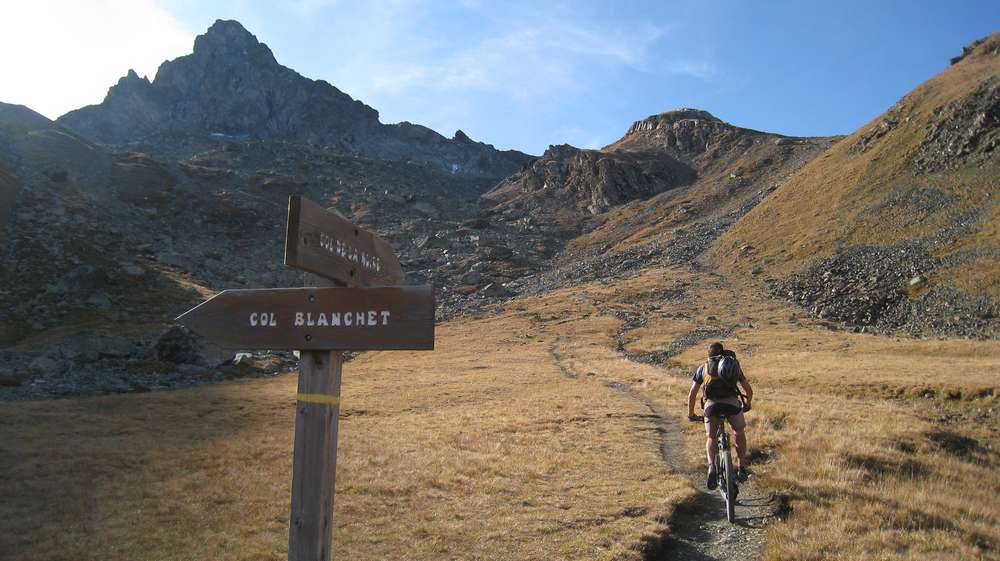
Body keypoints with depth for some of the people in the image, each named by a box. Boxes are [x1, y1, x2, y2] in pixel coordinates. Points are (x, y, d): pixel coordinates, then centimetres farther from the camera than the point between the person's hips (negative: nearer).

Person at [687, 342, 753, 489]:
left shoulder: (704, 367, 23)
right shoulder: (734, 365, 27)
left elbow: (692, 394, 18)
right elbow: (749, 390, 31)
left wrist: (690, 414, 30)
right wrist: (747, 405, 50)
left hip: (712, 405, -1)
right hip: (732, 403, 1)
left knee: (711, 438, 20)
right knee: (740, 434, 29)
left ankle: (712, 467, -3)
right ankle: (742, 469, 31)